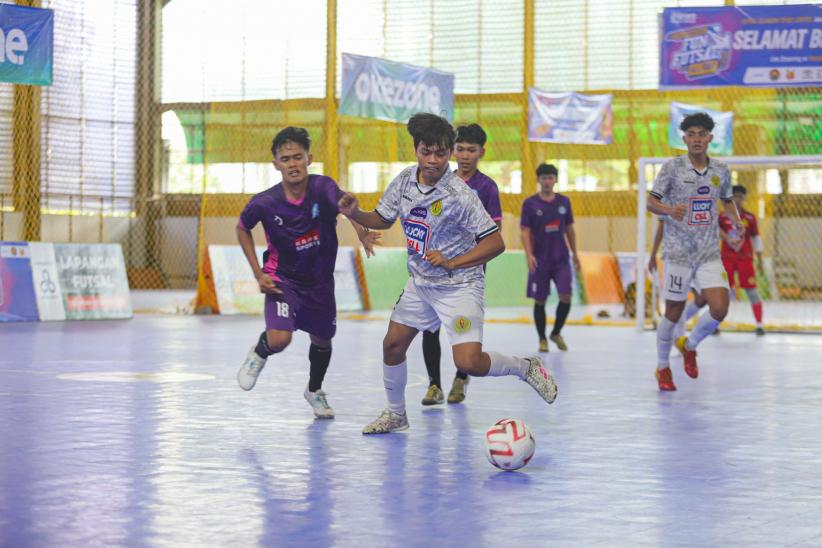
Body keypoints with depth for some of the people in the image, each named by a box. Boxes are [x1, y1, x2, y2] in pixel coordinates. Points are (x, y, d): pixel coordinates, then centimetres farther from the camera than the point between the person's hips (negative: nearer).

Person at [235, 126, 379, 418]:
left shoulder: (322, 187, -23)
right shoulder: (264, 203, -20)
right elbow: (242, 229, 0)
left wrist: (362, 233, -66)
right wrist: (258, 274, -6)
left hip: (320, 279, 2)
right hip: (283, 279, -2)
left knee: (322, 339, 19)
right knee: (279, 339, -23)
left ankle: (315, 391, 49)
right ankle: (259, 353, 16)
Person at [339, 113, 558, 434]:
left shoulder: (459, 195, -23)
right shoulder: (404, 181, -4)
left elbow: (495, 243, -22)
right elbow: (382, 219, 12)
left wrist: (451, 263, -28)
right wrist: (354, 214, -7)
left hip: (460, 285, -7)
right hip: (420, 282, 7)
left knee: (469, 363, -19)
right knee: (392, 344, 9)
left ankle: (526, 368, 8)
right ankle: (396, 414, 31)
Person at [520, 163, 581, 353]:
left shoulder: (564, 201, 6)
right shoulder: (530, 203, -3)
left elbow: (569, 229, 14)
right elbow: (525, 231, -5)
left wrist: (575, 253, 13)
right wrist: (529, 255, -17)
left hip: (561, 258, 2)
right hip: (540, 260, -2)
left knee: (566, 297, -7)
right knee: (540, 300, 3)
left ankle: (556, 333, 15)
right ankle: (542, 339, 17)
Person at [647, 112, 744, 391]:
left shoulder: (720, 170, 6)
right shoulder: (672, 167, -6)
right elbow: (651, 202, -5)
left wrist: (737, 221, 4)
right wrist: (670, 210, -26)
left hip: (710, 253, 3)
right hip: (678, 251, -3)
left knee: (719, 309, -10)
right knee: (673, 313, 3)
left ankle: (689, 345, 19)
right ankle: (662, 367, 25)